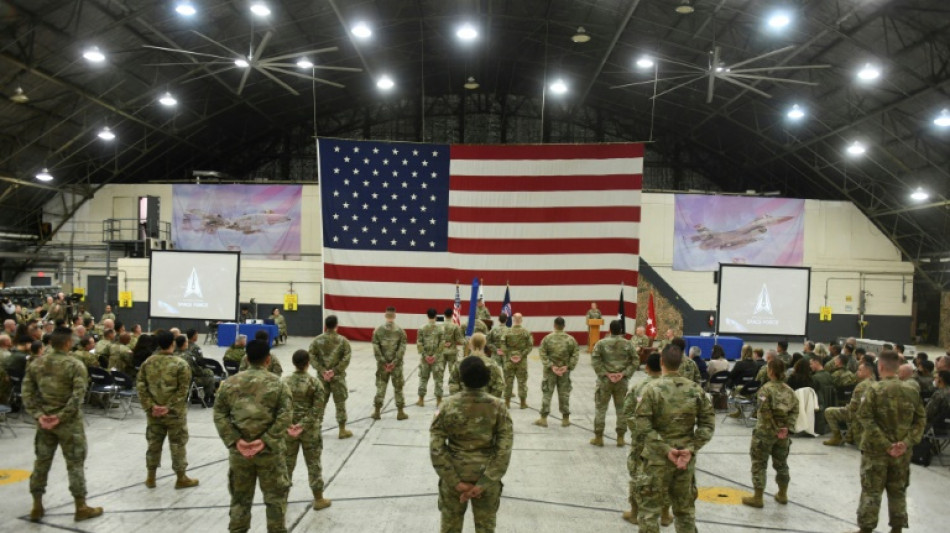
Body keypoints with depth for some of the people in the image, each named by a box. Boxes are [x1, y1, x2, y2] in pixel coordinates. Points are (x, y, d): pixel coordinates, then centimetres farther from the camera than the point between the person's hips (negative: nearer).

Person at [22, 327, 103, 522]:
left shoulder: (36, 364, 4)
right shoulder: (75, 365, -13)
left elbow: (27, 393, 1)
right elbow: (78, 396, -21)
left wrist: (38, 415, -3)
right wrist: (61, 416, -15)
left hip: (44, 422, 5)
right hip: (69, 423, -5)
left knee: (41, 462, 16)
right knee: (75, 464, 3)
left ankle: (37, 507, 24)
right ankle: (81, 508, 10)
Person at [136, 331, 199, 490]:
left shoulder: (148, 362, 1)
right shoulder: (180, 364, -13)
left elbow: (140, 385, -1)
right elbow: (183, 390, -16)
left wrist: (150, 406, -3)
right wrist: (170, 407, -11)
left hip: (153, 412, 4)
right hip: (174, 412, -4)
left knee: (154, 443, 16)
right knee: (177, 444, 7)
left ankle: (150, 478, 27)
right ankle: (181, 479, 17)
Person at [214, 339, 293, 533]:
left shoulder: (230, 383, 2)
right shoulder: (277, 383, -5)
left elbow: (219, 415, -2)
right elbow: (285, 416, -14)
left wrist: (235, 441, -7)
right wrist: (266, 440, -14)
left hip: (239, 450, 2)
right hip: (270, 450, -2)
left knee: (240, 497, 17)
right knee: (275, 496, 12)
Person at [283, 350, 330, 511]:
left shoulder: (285, 382, -3)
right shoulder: (314, 382, -11)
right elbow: (317, 409, -16)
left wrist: (287, 424, -10)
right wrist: (303, 425, -16)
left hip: (288, 429, 2)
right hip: (310, 430, -2)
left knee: (287, 463, 15)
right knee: (313, 464, 10)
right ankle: (318, 499, 19)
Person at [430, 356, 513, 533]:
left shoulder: (449, 405, -14)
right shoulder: (498, 406, -13)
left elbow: (436, 447, -15)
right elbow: (504, 450, -15)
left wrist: (455, 481, -12)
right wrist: (484, 484, -13)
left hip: (454, 476, 0)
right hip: (487, 477, 0)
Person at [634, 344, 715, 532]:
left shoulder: (652, 389, -13)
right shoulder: (696, 390, -1)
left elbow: (643, 426, -17)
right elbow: (708, 424, -1)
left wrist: (666, 449, -14)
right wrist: (691, 449, -6)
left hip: (657, 458, -4)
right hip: (686, 458, 4)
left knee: (649, 508, 8)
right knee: (685, 508, 19)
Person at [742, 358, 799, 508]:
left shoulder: (766, 389, -15)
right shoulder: (789, 390, 3)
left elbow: (765, 413, -20)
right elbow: (795, 410, -1)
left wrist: (774, 429, -12)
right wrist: (786, 427, -5)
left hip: (765, 432, -6)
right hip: (782, 433, 6)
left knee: (759, 464, 4)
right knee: (781, 463, 20)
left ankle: (757, 498, 8)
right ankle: (783, 495, 32)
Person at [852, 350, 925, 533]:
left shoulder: (875, 391, -13)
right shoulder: (911, 391, 0)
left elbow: (866, 420, -19)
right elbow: (921, 420, 0)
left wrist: (885, 445, -15)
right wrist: (907, 442, -6)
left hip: (876, 449, -4)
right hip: (902, 452, 4)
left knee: (871, 491, 6)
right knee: (898, 491, 17)